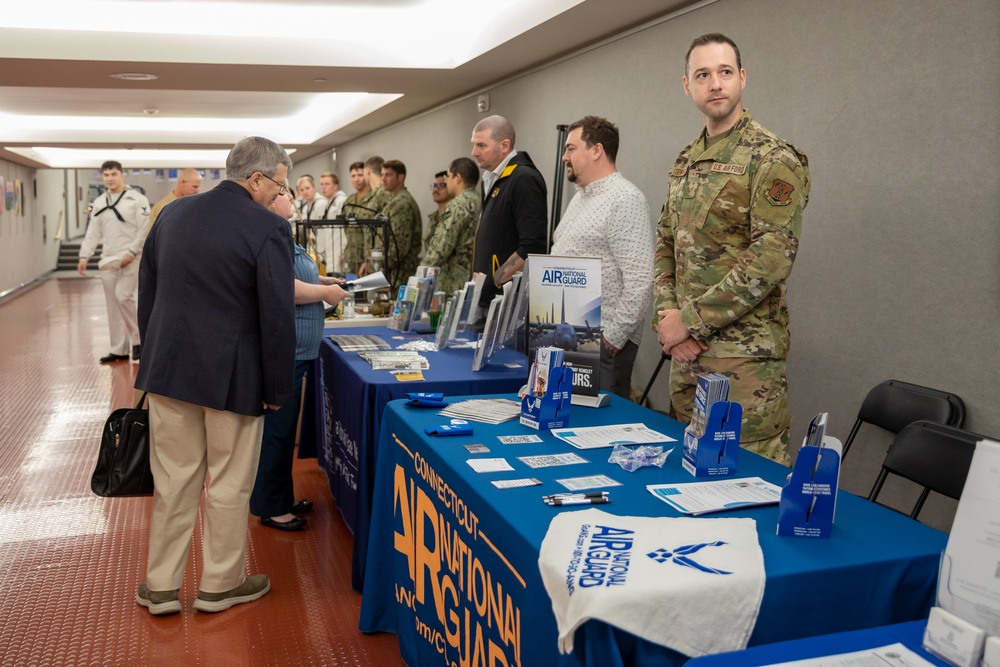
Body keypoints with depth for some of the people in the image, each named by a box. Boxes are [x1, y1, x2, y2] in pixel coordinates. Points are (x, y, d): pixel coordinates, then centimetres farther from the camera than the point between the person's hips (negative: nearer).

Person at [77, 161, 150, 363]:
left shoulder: (137, 199, -3)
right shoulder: (99, 202, 13)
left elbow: (145, 229, -9)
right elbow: (92, 232, 13)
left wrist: (131, 252, -16)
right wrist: (84, 256, 4)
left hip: (129, 259, -5)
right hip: (107, 260, 5)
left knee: (124, 297, -16)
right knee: (113, 304, 6)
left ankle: (137, 339, 3)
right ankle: (119, 349, 13)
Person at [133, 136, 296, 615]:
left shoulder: (173, 214, 6)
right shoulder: (268, 229, -14)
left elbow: (146, 292, 13)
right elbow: (278, 316, -16)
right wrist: (277, 387, -7)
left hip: (168, 369, 6)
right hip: (232, 377, -5)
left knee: (172, 481, 15)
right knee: (229, 486, 11)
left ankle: (161, 586, 26)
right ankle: (220, 585, 25)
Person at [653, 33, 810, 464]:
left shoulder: (773, 159, -10)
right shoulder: (686, 162, 14)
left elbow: (771, 259, -18)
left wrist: (690, 320, -16)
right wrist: (667, 315, -2)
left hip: (745, 352, -7)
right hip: (686, 349, 7)